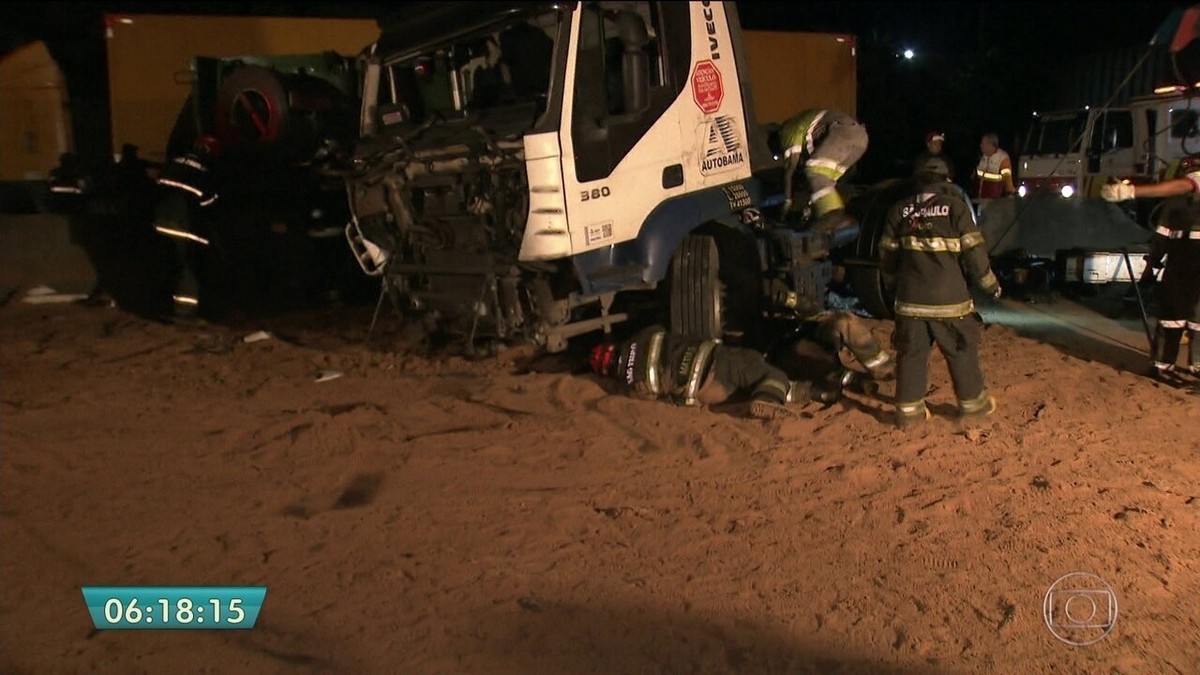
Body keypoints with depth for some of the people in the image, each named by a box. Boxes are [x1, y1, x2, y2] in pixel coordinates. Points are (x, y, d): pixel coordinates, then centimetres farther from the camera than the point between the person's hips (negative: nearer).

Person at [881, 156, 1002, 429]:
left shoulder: (899, 210, 4)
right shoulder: (955, 207, -7)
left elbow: (887, 254, 10)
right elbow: (974, 252, -7)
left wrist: (894, 283, 27)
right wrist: (991, 284, 7)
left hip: (910, 297, 3)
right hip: (948, 298, -3)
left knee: (911, 353, 9)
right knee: (962, 350, 12)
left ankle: (908, 409, 12)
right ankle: (972, 404, 23)